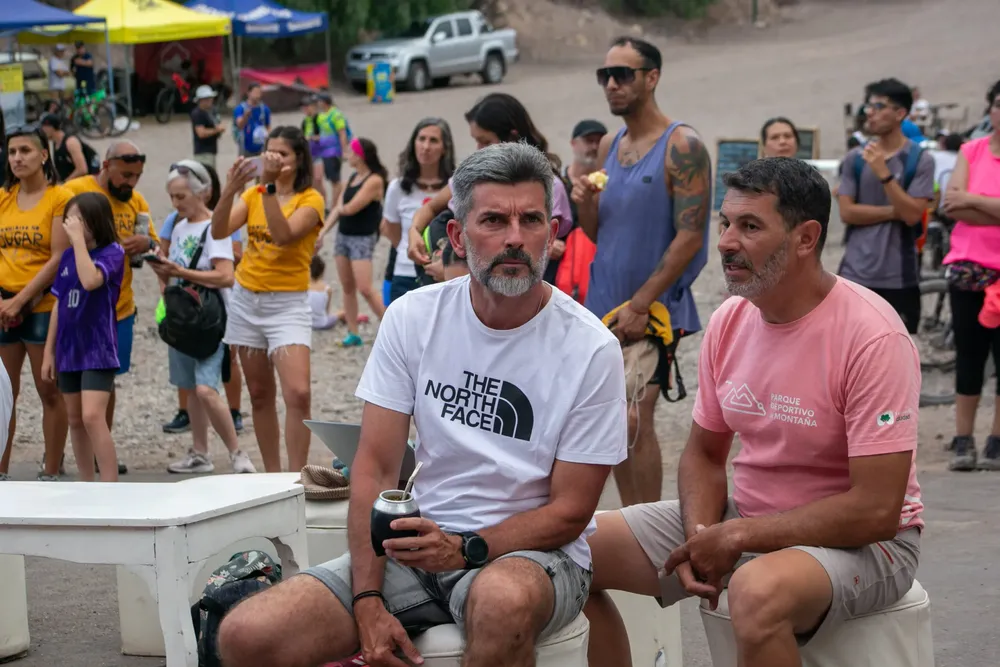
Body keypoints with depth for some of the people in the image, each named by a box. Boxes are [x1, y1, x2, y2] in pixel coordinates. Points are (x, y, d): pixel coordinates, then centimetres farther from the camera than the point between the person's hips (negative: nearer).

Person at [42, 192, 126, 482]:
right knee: (75, 420, 11)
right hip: (69, 349, 7)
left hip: (98, 349, -7)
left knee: (93, 417, -18)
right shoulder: (68, 255, 8)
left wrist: (78, 238, -23)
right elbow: (60, 304, 14)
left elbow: (90, 280, -30)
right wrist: (49, 350, 13)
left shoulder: (113, 252, -10)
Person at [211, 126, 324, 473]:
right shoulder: (253, 194, 7)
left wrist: (269, 187, -27)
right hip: (246, 299, 5)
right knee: (260, 395, 10)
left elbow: (283, 234, -25)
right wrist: (230, 190, -22)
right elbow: (219, 231, -8)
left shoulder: (310, 199, -7)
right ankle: (272, 476, 19)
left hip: (288, 304, -5)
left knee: (298, 394, -18)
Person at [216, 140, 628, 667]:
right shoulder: (413, 318, 1)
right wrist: (368, 602, -14)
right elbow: (376, 468, -2)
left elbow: (570, 512, -6)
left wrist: (466, 549, -21)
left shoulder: (590, 349, -8)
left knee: (503, 600, -43)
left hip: (532, 551, -3)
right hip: (420, 545, 3)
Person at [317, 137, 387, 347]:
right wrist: (322, 232, 5)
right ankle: (353, 334, 13)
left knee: (365, 288, -14)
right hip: (343, 235, 8)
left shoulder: (374, 180, -14)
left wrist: (342, 207, 4)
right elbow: (339, 209, 13)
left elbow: (351, 208, -19)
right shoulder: (353, 178, 12)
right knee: (347, 288, 8)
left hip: (362, 239, -8)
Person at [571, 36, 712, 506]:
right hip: (604, 304, 7)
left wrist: (640, 304, -18)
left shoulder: (682, 146, -10)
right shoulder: (609, 146, 12)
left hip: (654, 308, -7)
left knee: (634, 419, -12)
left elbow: (690, 236, -15)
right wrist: (585, 204, -7)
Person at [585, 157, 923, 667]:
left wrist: (735, 537, -19)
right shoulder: (728, 321, 1)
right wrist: (700, 538, -10)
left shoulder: (871, 336, -21)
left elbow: (875, 510, -24)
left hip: (858, 541, -7)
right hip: (743, 515, 7)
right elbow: (703, 453, 12)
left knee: (757, 590, -40)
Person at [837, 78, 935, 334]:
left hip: (899, 277, -2)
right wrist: (894, 211, -10)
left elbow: (912, 214, -13)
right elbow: (847, 212, -2)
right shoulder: (855, 158, 5)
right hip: (856, 273, 2)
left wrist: (884, 173, -21)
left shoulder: (920, 160, -3)